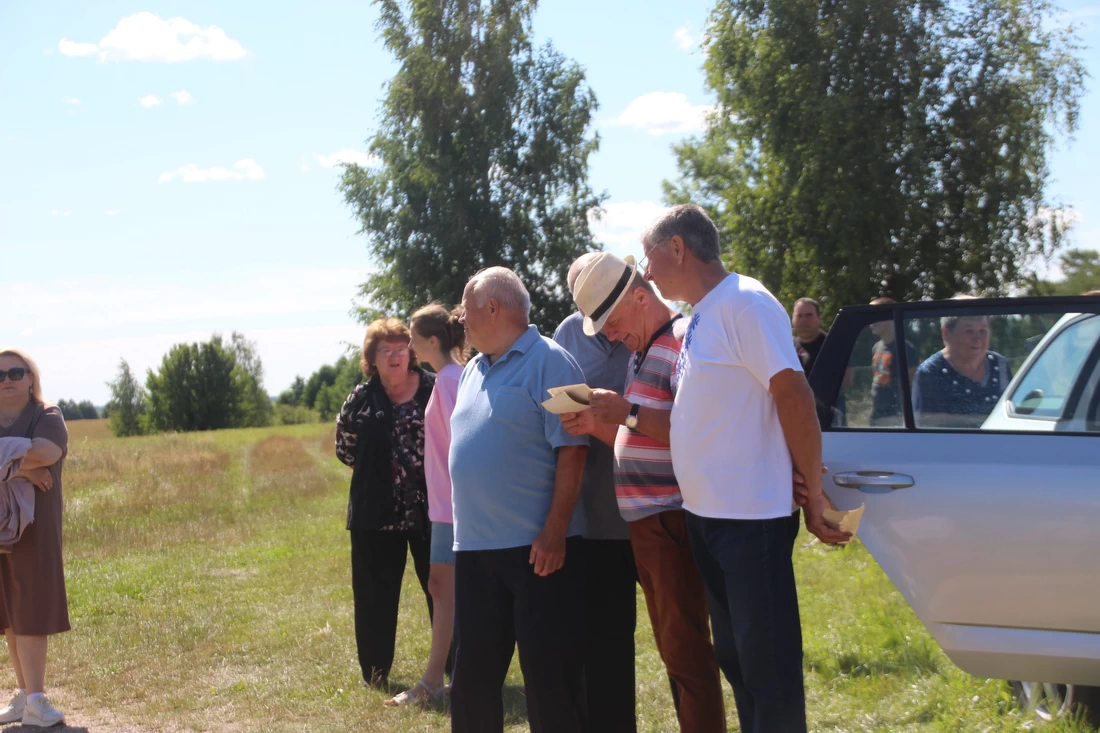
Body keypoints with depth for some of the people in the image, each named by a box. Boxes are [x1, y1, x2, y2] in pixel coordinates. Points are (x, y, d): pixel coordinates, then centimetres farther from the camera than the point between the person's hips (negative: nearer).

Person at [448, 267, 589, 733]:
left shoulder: (548, 362, -9)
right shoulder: (474, 371, 16)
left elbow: (572, 449, -15)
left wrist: (555, 531, -20)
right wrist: (463, 523, 17)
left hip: (538, 547, -8)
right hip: (475, 546, 8)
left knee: (550, 675, -2)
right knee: (473, 673, 11)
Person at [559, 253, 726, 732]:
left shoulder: (684, 343, -12)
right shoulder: (641, 351, 18)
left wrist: (630, 413, -21)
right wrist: (597, 427, 7)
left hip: (672, 520, -10)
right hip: (645, 522, 10)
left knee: (685, 648, -7)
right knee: (672, 646, 14)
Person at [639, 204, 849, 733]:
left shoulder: (744, 302, -14)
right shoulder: (698, 317, 14)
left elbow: (793, 395, -19)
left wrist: (813, 493, -17)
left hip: (750, 518, -9)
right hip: (706, 514, 10)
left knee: (768, 667, -3)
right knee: (734, 657, 17)